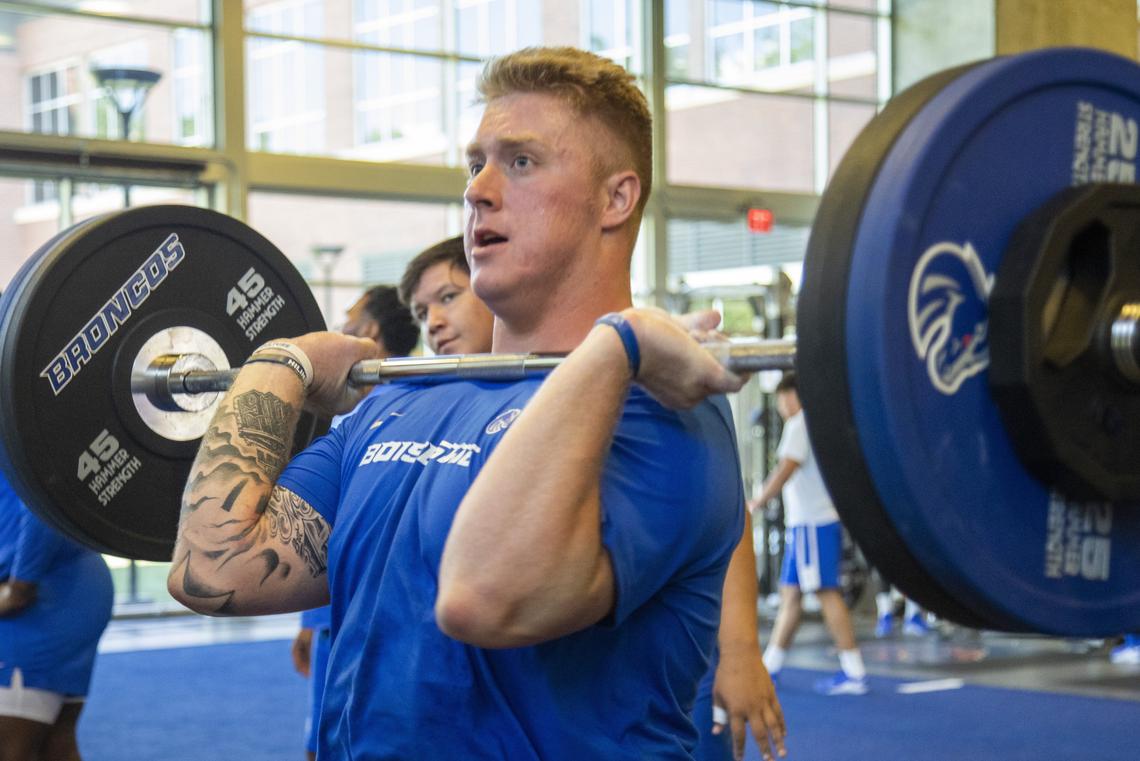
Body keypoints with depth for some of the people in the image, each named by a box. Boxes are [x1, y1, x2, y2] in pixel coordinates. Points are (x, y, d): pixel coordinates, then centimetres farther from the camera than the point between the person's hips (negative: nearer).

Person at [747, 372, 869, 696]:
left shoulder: (800, 424, -9)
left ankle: (854, 672, -9)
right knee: (790, 592, 13)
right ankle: (770, 666, 19)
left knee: (827, 593, -9)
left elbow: (786, 468, -19)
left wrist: (756, 504, -17)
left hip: (811, 523, -10)